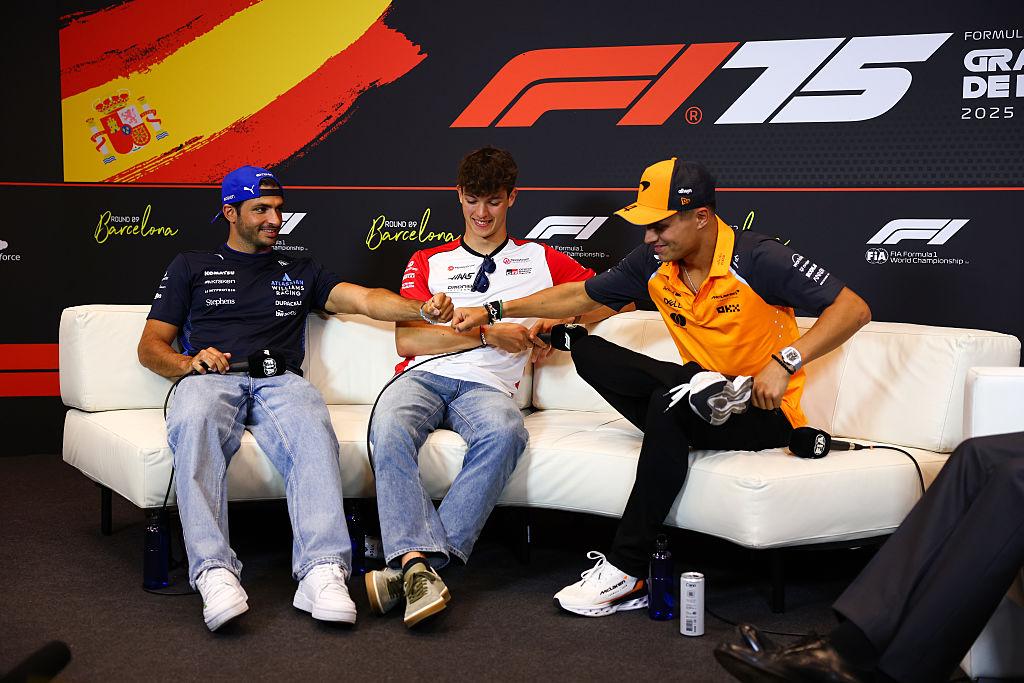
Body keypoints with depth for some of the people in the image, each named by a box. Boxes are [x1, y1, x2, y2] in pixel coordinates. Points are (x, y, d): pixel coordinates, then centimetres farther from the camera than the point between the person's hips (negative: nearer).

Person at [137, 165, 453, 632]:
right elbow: (150, 347, 19)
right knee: (193, 424, -40)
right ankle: (215, 573, -50)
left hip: (280, 382, 1)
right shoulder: (192, 267, 26)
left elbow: (366, 299, 16)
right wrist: (188, 362, -4)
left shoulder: (299, 272, 30)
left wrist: (423, 309, -4)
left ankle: (322, 572, -51)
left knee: (313, 430, -36)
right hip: (210, 380, -1)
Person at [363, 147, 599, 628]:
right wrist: (488, 334, 0)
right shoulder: (428, 262, 23)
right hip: (424, 375, 1)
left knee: (505, 433, -39)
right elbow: (408, 339, 9)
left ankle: (412, 565, -43)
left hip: (486, 386, -1)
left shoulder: (539, 260, 24)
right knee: (390, 430, -37)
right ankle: (421, 565, -47)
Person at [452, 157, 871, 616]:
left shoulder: (757, 260, -19)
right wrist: (493, 312, 12)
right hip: (702, 388, 7)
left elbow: (853, 309, -21)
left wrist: (785, 361, -33)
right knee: (588, 352, -7)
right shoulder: (653, 264, 0)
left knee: (668, 406, -36)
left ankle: (625, 572, -30)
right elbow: (581, 295, 13)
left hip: (766, 410, -7)